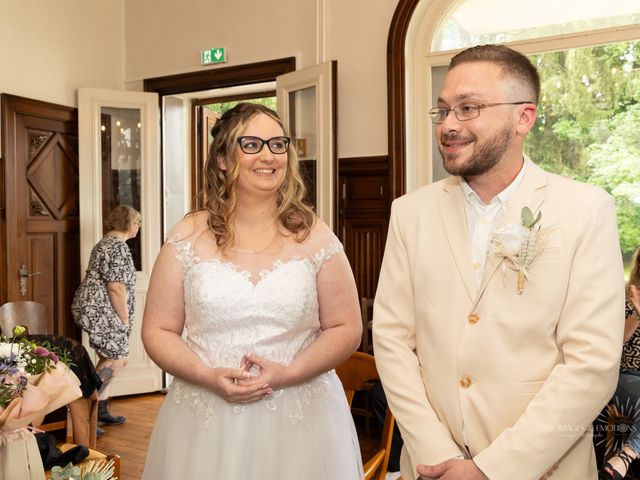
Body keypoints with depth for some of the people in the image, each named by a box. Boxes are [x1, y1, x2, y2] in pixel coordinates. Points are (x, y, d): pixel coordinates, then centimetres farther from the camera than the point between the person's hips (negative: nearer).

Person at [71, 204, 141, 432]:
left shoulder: (107, 242, 19)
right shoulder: (118, 246, -15)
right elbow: (116, 288, -21)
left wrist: (122, 318, 22)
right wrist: (125, 319, -12)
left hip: (94, 308, 11)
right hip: (99, 311, -11)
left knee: (109, 359, 15)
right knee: (117, 359, -6)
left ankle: (101, 411, 21)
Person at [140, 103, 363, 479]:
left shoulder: (315, 237, -1)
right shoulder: (189, 237, -1)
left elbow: (347, 329, 0)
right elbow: (158, 331, 2)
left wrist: (288, 373, -14)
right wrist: (209, 376, -14)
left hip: (301, 418, 0)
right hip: (206, 421, 0)